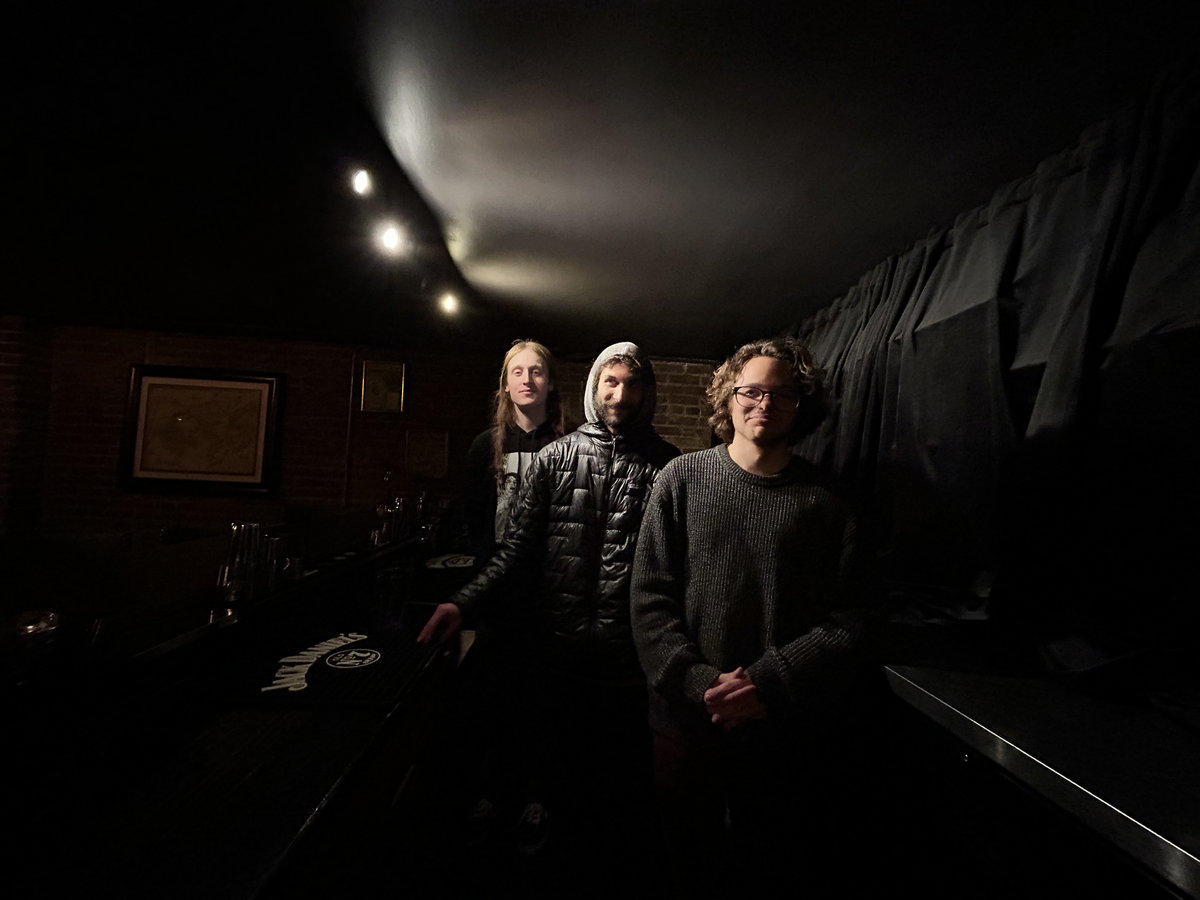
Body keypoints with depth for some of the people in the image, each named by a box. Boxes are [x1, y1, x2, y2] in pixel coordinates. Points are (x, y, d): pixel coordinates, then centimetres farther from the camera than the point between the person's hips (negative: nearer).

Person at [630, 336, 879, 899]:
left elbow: (847, 622, -5)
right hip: (687, 721, 0)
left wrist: (769, 683, -16)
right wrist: (698, 682, -15)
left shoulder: (824, 503, -3)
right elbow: (650, 599, -6)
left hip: (790, 732, 0)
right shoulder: (683, 479, -4)